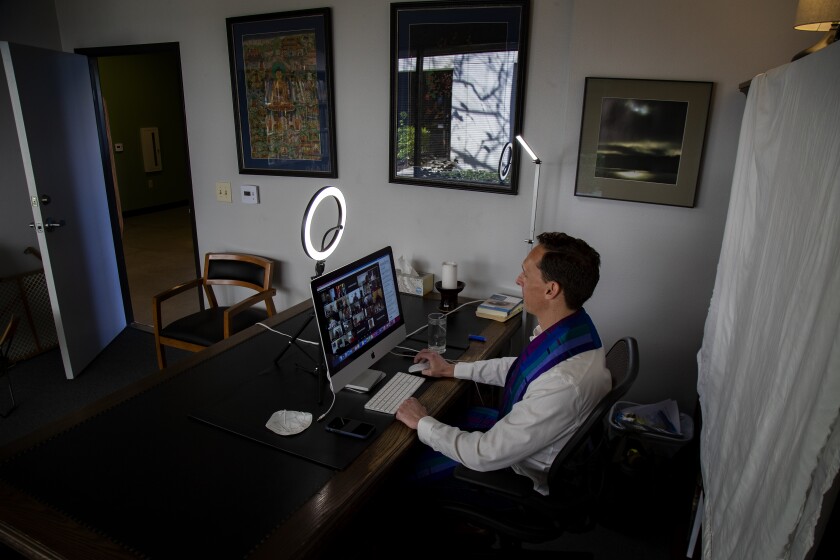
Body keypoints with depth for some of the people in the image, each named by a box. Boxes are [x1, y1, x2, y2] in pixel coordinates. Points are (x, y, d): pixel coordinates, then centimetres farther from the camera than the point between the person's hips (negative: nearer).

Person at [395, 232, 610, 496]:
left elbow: (487, 455, -31)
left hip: (529, 473, -7)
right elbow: (520, 368, 7)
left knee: (408, 470, 4)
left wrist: (423, 423, -17)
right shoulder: (570, 327, -13)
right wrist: (452, 369, 9)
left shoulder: (564, 384, -40)